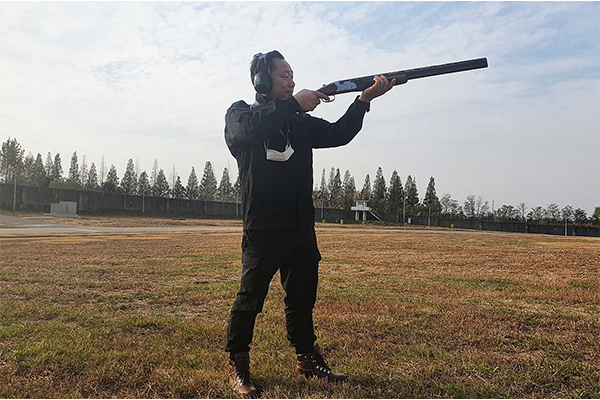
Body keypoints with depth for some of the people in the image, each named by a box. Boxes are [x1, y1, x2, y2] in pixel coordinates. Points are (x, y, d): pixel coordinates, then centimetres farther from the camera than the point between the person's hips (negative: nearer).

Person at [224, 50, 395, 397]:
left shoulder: (301, 122, 18)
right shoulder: (240, 114, 3)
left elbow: (338, 134, 7)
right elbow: (252, 129, -21)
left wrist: (364, 99, -4)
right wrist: (295, 103, -18)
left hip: (301, 229, 5)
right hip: (262, 228, -5)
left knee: (303, 297, 14)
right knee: (250, 299, 2)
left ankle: (308, 359, 28)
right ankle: (239, 366, 17)